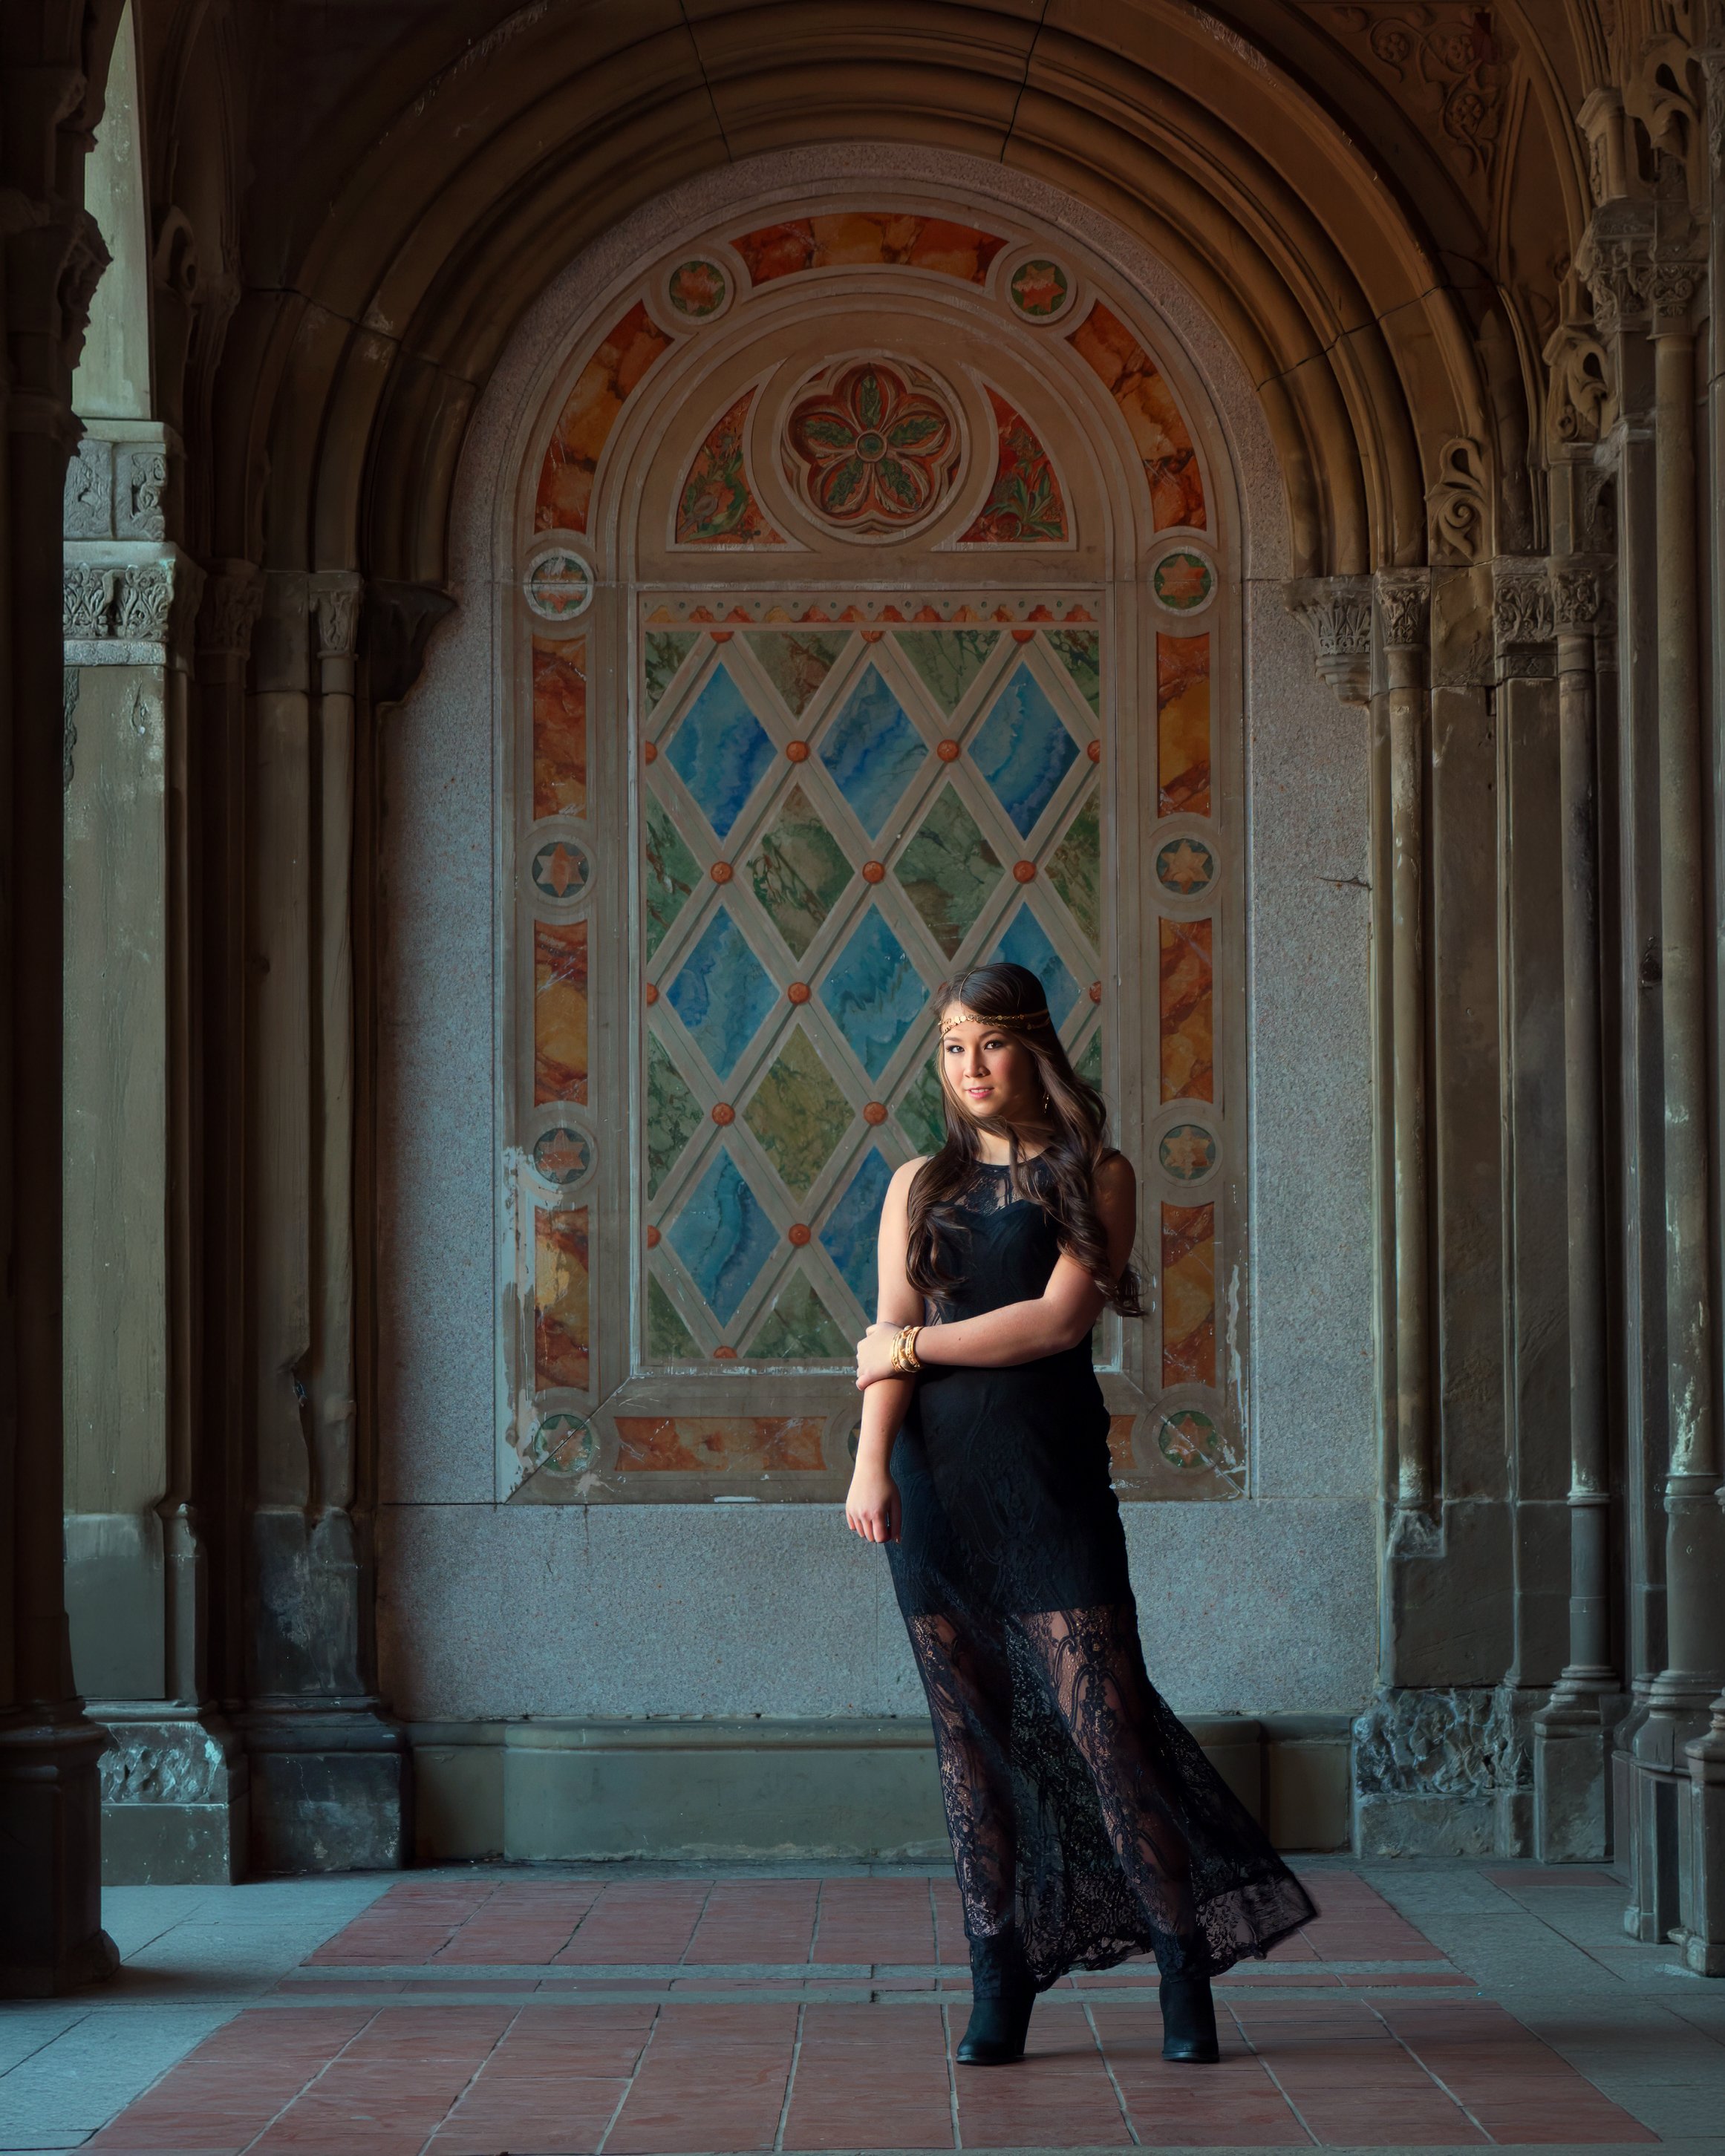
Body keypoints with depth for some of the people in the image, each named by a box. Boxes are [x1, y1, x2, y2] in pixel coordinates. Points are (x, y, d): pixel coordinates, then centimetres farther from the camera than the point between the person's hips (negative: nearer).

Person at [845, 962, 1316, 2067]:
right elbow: (888, 1343, 5)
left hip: (1049, 1474, -3)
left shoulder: (1095, 1175, 5)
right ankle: (999, 1985, 6)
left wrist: (914, 1342, -3)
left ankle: (1186, 1966, 2)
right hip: (934, 1478, 3)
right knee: (969, 1730, 2)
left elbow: (1061, 1318, -8)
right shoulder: (920, 1186, 14)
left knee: (1105, 1720, -8)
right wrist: (872, 1463, -10)